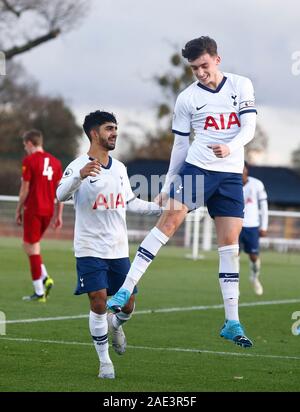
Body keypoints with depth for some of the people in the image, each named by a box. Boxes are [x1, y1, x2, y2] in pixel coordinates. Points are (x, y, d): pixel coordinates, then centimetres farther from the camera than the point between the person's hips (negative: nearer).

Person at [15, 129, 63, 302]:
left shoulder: (29, 160, -7)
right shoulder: (55, 162, 9)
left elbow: (25, 189, -9)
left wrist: (19, 210, 1)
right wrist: (59, 215, 13)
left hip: (33, 210, -6)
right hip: (48, 210, 6)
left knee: (32, 248, 0)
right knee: (30, 246, 20)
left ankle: (39, 292, -1)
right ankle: (45, 278, 4)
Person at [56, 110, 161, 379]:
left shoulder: (119, 168, 12)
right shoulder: (78, 166, -9)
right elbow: (61, 195, -27)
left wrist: (161, 208, 17)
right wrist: (80, 176, -45)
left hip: (119, 250, 5)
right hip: (90, 249, -5)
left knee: (128, 305, 5)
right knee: (99, 302, -12)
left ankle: (115, 325, 41)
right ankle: (105, 363, 1)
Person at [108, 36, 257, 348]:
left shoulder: (241, 85, 5)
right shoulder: (187, 98, 4)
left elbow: (249, 127, -4)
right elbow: (180, 144, 10)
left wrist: (230, 148, -23)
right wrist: (169, 183, 10)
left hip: (231, 175, 1)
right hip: (196, 168, -1)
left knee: (230, 242, -1)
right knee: (170, 219, -18)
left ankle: (232, 322, 1)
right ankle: (126, 290, -17)